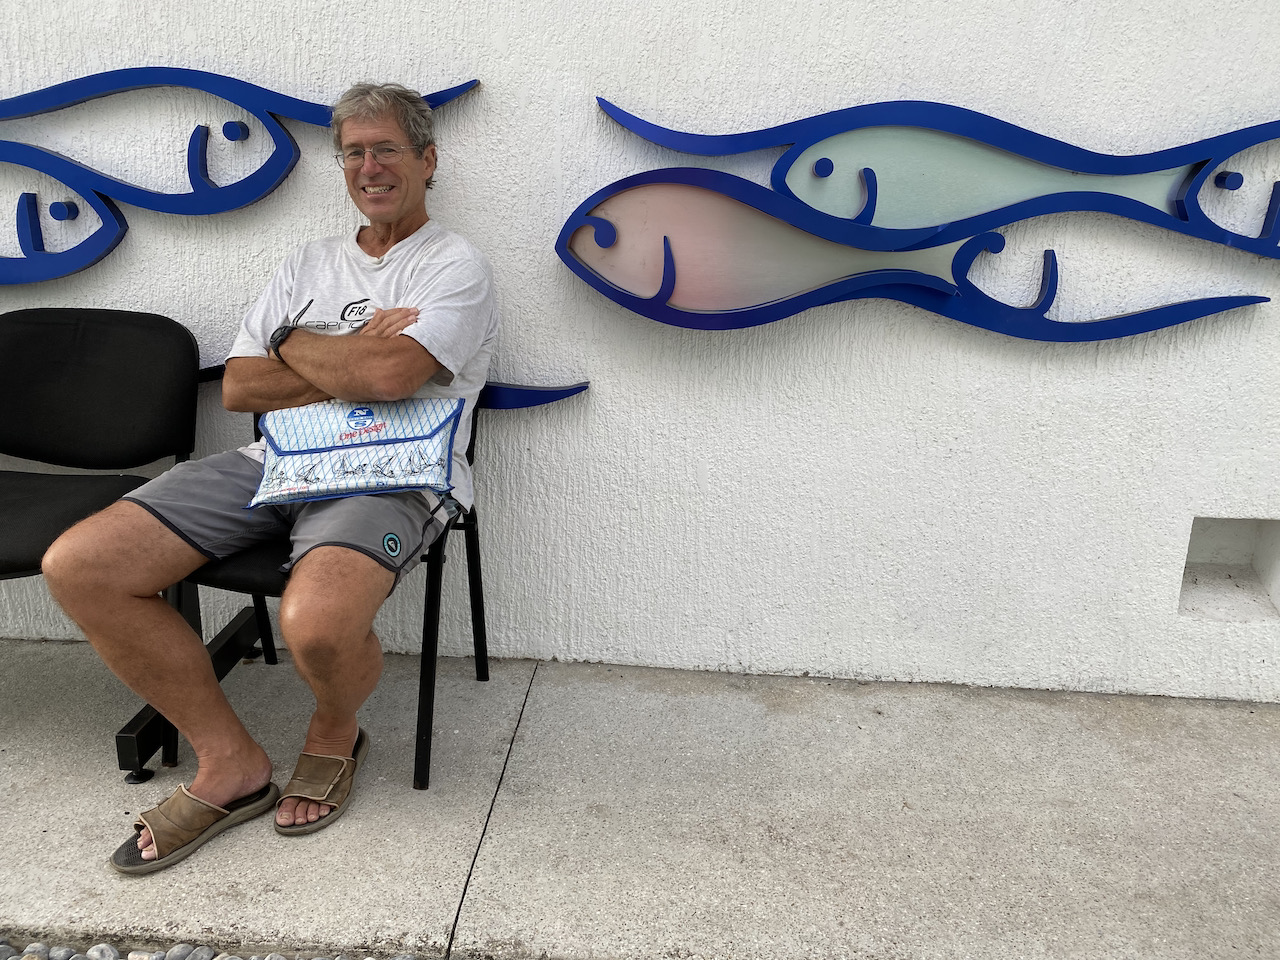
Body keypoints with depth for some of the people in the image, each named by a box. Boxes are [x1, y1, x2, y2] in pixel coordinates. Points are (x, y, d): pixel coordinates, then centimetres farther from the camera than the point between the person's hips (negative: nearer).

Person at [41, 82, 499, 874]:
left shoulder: (457, 267, 3)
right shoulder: (312, 263, 22)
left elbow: (389, 375, -17)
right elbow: (239, 387, 11)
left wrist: (296, 345, 1)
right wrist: (354, 365, -3)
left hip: (389, 479, -6)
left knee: (317, 625, -37)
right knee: (78, 567, -11)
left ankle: (335, 732, 3)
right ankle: (231, 763, 0)